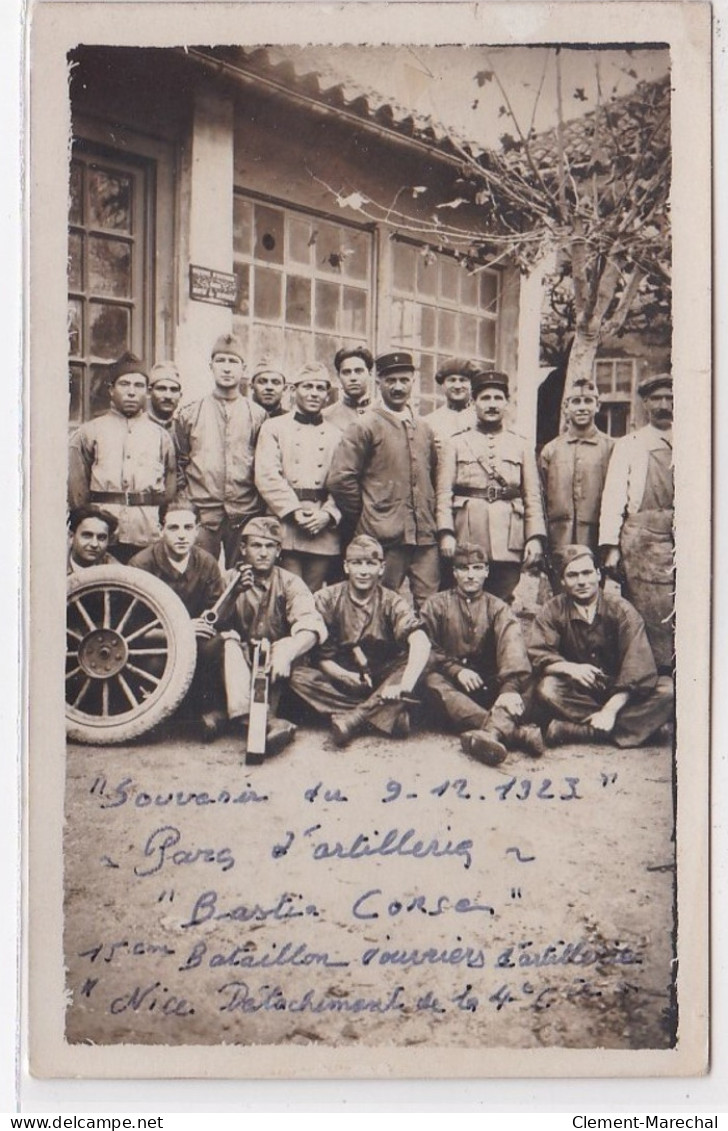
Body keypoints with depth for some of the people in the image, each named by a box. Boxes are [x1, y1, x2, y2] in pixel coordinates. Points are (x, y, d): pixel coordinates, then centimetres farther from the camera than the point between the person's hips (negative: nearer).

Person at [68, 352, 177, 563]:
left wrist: (165, 533, 4)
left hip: (147, 537, 1)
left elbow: (170, 489, 13)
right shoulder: (88, 433, 11)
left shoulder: (160, 436, 15)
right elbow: (77, 488, 8)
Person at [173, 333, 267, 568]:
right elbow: (178, 464, 11)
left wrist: (262, 512, 4)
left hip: (245, 515, 0)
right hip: (200, 515, 0)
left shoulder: (258, 415, 8)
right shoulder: (189, 414, 8)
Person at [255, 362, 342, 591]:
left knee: (314, 595, 4)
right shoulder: (274, 428, 10)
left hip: (323, 528, 2)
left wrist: (328, 514, -9)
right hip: (286, 525, -2)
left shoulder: (336, 435, 17)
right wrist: (294, 511, -13)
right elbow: (266, 476, -3)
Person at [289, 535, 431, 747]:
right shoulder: (327, 600, -4)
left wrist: (404, 687, -42)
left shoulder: (391, 603, -7)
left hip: (383, 684, -1)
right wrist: (342, 675, -26)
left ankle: (352, 718, -29)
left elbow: (421, 643, -26)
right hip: (340, 683, 1)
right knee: (298, 676, -26)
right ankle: (385, 714, -31)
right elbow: (322, 657, -4)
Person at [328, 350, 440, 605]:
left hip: (425, 536, 5)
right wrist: (364, 518, -2)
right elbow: (340, 479, -9)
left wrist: (429, 516, 15)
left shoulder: (424, 429, 17)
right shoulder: (365, 426, -2)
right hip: (384, 537, -5)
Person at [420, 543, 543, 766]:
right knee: (433, 683, -34)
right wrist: (456, 670, -20)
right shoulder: (436, 605, 11)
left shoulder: (497, 608, 10)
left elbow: (512, 647, -11)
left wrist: (510, 687, -31)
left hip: (488, 686, 1)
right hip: (451, 681, -1)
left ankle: (493, 731, -58)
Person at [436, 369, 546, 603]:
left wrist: (535, 537, -2)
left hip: (509, 544, 1)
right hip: (466, 542, -1)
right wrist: (446, 533, -10)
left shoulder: (521, 446, 14)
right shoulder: (456, 444, 11)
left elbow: (533, 497, 9)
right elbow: (444, 493, 3)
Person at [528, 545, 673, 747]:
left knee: (668, 690, -26)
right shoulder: (553, 611, -2)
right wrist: (571, 668, -33)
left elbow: (637, 664, -16)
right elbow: (539, 655, -13)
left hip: (619, 692, 1)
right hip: (578, 692, 0)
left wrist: (610, 709, -27)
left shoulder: (620, 609, -6)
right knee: (547, 689, -32)